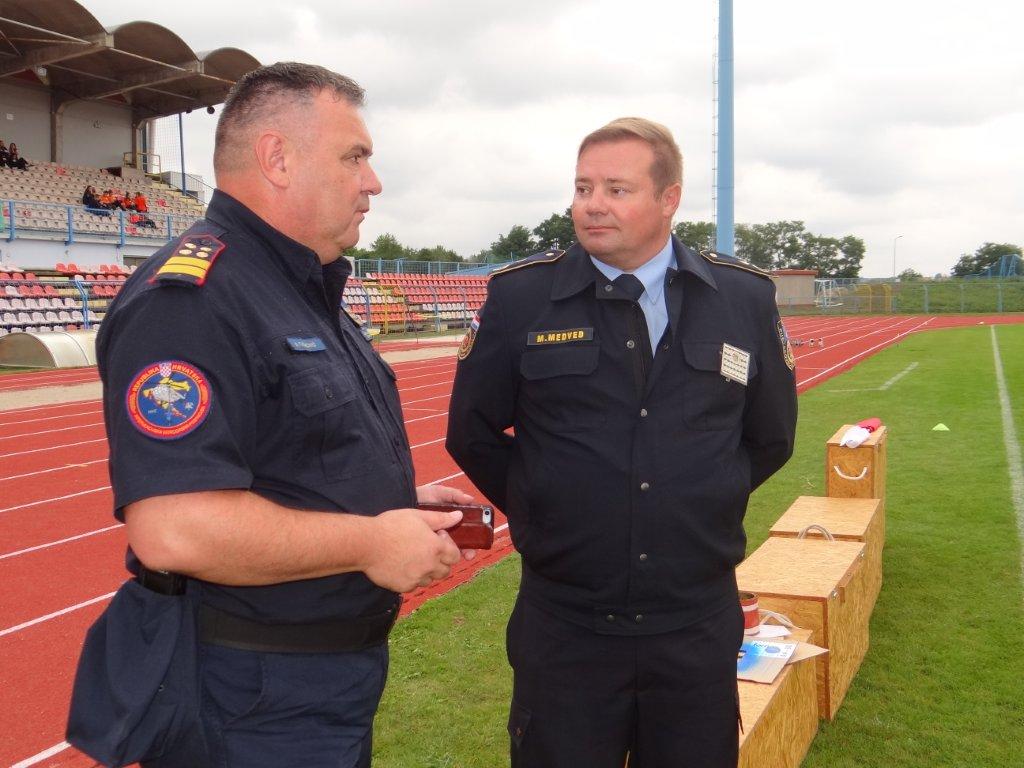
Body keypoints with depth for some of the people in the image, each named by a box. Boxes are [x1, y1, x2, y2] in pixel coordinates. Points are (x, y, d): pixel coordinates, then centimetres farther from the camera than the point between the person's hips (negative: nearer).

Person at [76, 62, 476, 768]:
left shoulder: (309, 294, 11)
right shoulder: (191, 299, -23)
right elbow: (173, 528, -33)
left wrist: (398, 505, 5)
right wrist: (372, 541, -23)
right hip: (260, 704, -9)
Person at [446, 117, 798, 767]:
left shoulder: (747, 298, -1)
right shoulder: (520, 297, -6)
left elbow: (770, 439, 12)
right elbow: (473, 433, 4)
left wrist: (702, 510, 9)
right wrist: (540, 512, 4)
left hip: (699, 630, 2)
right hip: (563, 630, -1)